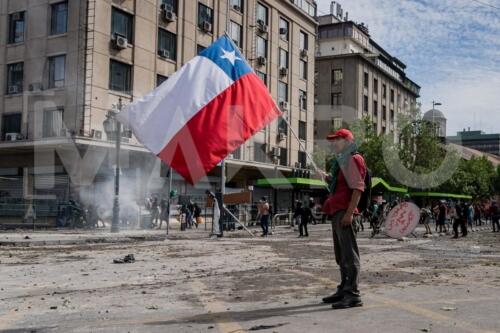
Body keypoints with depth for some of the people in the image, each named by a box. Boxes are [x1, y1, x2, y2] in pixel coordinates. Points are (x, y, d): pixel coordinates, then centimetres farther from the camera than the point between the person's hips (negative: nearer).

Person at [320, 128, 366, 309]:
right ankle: (344, 290, 22)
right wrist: (328, 178, 12)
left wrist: (349, 212, -23)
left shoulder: (353, 159, -7)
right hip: (336, 211, 10)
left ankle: (353, 295, -10)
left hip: (344, 211, -10)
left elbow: (358, 188, -16)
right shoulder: (341, 161, 23)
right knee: (341, 254, 14)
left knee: (349, 253, -10)